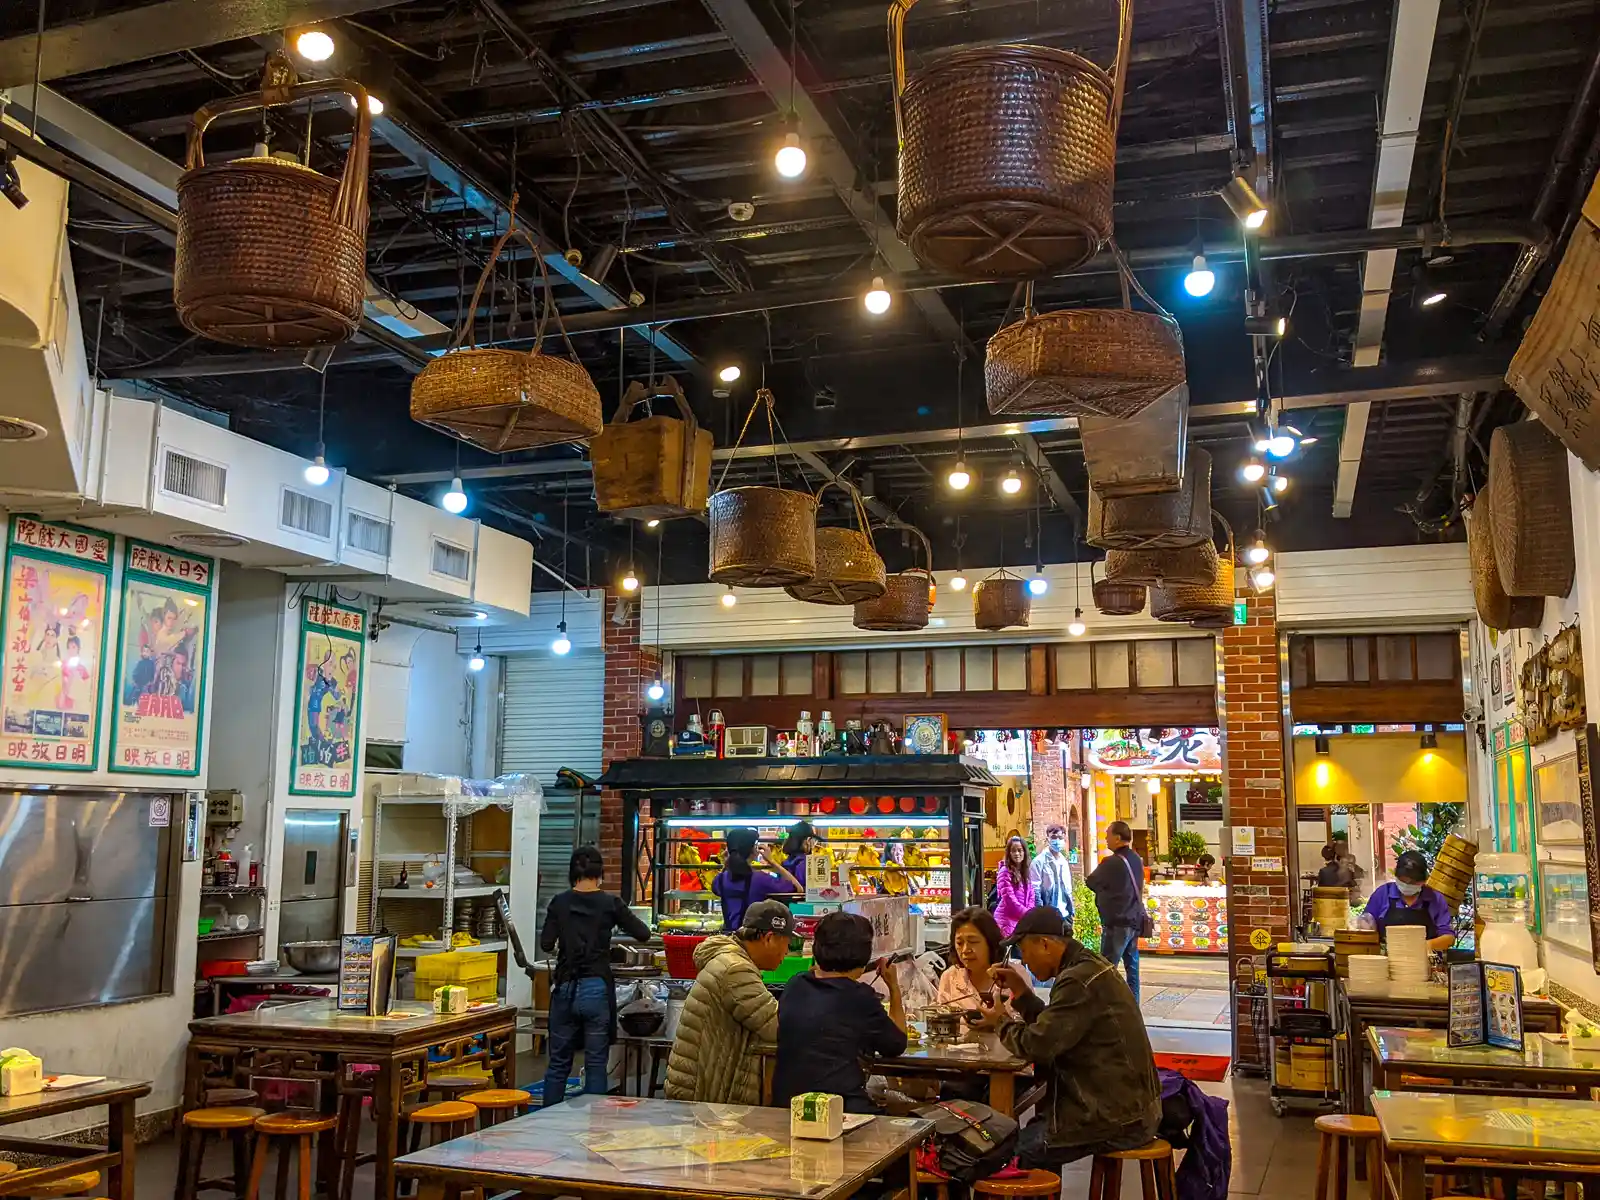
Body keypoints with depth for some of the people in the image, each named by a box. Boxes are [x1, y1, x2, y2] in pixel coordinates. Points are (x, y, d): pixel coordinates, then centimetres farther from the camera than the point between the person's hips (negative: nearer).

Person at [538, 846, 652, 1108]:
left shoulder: (560, 902, 1)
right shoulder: (610, 903, -4)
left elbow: (546, 944, 1)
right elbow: (643, 934, 2)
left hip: (565, 988, 2)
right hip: (596, 988, -2)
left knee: (558, 1062, 14)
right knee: (596, 1064, 6)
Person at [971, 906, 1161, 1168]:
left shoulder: (1079, 981, -21)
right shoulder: (1090, 966, 11)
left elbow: (1037, 1045, -22)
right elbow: (1053, 1029, 17)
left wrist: (1001, 1023, -3)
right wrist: (1021, 992, 11)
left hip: (1116, 1119, -10)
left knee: (1018, 1152, -5)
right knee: (1033, 1131, 20)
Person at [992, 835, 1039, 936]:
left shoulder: (1026, 873, 13)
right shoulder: (1004, 872, -9)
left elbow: (1031, 897, 11)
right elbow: (1010, 899, -14)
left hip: (1023, 919, 6)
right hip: (1007, 920, -6)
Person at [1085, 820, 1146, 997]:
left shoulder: (1112, 862, -18)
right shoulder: (1136, 859, 8)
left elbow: (1091, 882, -7)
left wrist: (1103, 888, 11)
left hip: (1117, 923, -8)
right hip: (1134, 921, 8)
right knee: (1132, 967, 12)